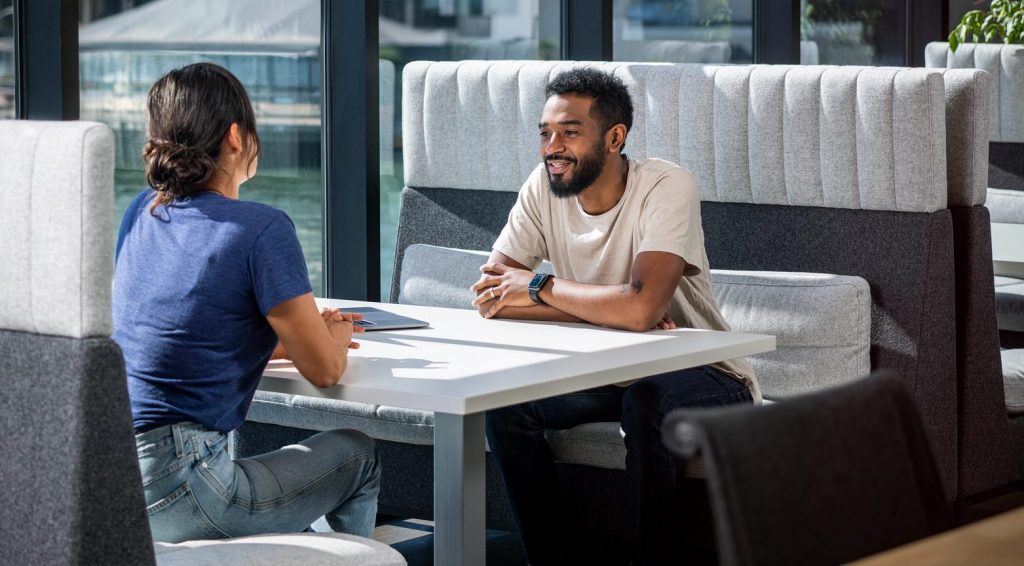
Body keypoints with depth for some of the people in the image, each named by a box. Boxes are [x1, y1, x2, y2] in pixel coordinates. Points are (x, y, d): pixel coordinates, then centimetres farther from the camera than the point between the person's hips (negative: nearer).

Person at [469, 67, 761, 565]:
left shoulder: (666, 187, -24)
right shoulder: (543, 187, -7)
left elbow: (641, 307, -37)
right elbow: (490, 298, -14)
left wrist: (539, 288, -23)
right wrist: (610, 311, -25)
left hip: (701, 374, -6)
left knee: (645, 403, -35)